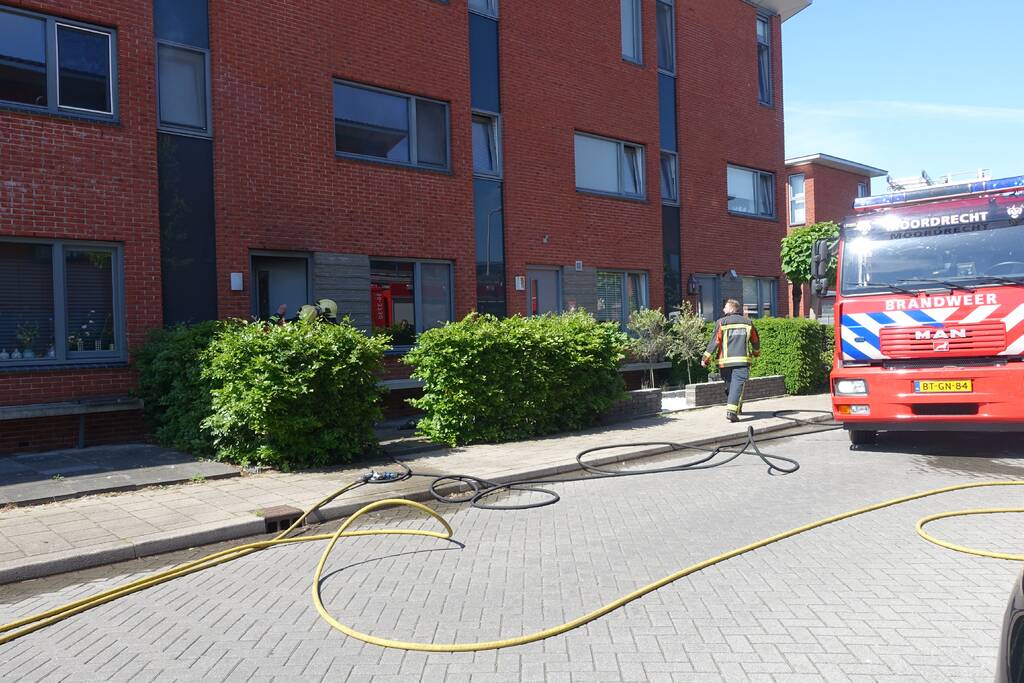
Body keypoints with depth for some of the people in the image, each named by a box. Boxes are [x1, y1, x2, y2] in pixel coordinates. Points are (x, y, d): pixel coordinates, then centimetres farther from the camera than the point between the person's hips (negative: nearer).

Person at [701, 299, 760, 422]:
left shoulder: (722, 322, 0)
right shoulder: (748, 322, 10)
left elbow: (714, 342, -5)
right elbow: (756, 341, 18)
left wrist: (705, 358, -1)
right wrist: (756, 353, 38)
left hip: (725, 361, 0)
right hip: (742, 360, 0)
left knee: (729, 385, 16)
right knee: (737, 385, -6)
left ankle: (735, 407, 30)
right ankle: (732, 411, -20)